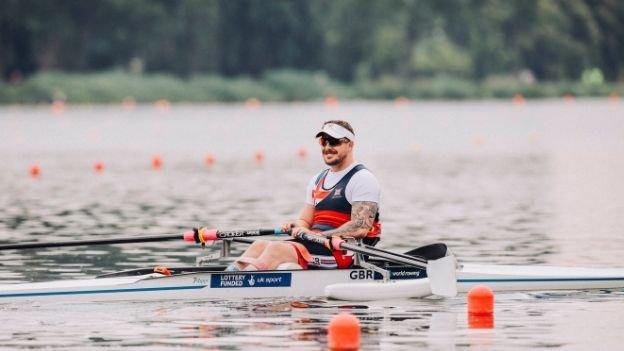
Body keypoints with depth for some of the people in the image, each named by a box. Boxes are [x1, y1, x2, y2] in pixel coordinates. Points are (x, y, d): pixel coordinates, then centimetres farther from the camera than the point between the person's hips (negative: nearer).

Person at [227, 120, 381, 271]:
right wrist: (295, 226, -3)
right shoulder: (318, 180, 23)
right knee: (260, 245, -16)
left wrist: (318, 235, -20)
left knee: (278, 249, -29)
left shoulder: (362, 179, -3)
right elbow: (305, 221, 22)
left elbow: (360, 228, -15)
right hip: (316, 243, 8)